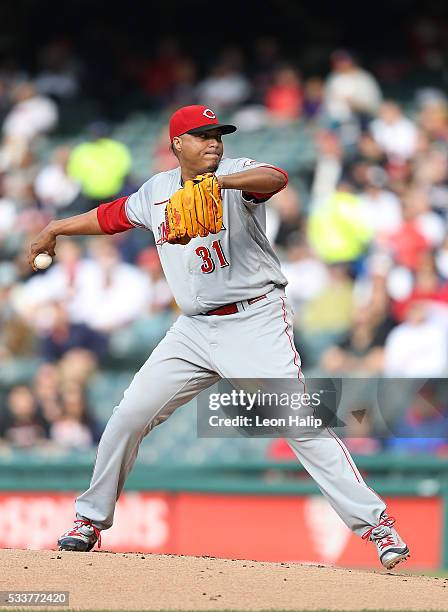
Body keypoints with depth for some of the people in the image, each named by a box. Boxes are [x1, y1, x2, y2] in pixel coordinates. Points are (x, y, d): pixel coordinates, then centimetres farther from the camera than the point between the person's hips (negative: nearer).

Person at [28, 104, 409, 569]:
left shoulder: (235, 173, -8)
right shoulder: (156, 192, 9)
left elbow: (275, 178, -31)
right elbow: (111, 216, 28)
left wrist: (219, 182, -47)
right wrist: (55, 229, 38)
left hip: (256, 321, -5)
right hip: (194, 329, 5)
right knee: (129, 416, 1)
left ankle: (374, 522, -15)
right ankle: (91, 519, 19)